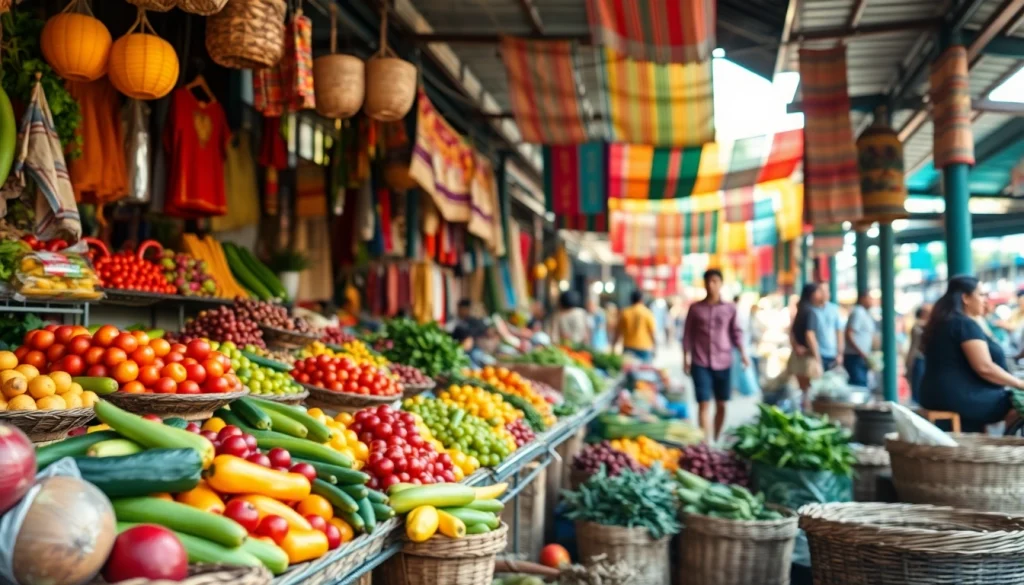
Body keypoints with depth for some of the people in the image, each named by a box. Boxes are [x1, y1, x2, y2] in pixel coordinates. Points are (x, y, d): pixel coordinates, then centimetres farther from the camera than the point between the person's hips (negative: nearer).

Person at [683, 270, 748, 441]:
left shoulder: (730, 308, 5)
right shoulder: (695, 308, 4)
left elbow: (736, 332, 7)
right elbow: (688, 334, 7)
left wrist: (742, 353, -5)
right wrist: (686, 358, 2)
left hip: (723, 362, 1)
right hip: (700, 363, -1)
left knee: (721, 404, 8)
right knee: (704, 403, -7)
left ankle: (716, 439, 23)